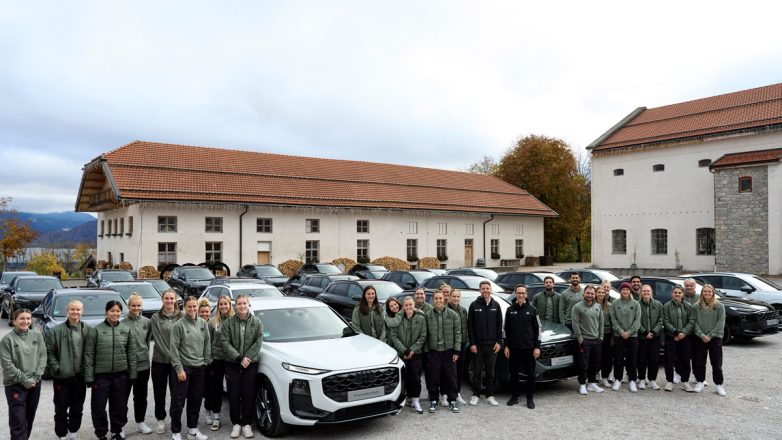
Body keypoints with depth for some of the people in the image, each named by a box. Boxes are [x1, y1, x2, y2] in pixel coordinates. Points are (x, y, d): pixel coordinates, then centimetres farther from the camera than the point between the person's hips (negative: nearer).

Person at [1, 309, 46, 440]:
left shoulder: (37, 336, 4)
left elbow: (42, 357, 3)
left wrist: (35, 377, -8)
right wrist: (24, 380, -13)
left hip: (35, 384, 4)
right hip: (15, 385, -4)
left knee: (29, 418, 14)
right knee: (18, 422, -6)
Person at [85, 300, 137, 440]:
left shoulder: (126, 329, 3)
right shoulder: (96, 330, -3)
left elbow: (132, 353, 4)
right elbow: (89, 355, -3)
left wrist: (132, 374, 0)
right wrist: (89, 377, -7)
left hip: (121, 374, 2)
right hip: (101, 375, -2)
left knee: (119, 405, 11)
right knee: (99, 406, 3)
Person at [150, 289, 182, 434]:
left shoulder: (181, 317, 2)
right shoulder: (156, 317, -2)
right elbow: (157, 339, -8)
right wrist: (169, 355, -15)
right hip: (160, 361, 0)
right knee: (159, 392, 8)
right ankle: (160, 420, 23)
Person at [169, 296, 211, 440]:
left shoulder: (203, 323, 5)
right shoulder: (179, 325, -8)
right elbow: (174, 348, -10)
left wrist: (206, 362, 4)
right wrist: (179, 369, -13)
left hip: (199, 368, 4)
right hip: (183, 367, -4)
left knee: (196, 401, 11)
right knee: (178, 402, 0)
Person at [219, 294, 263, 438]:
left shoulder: (257, 322, 3)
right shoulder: (228, 322, -1)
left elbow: (258, 343, -2)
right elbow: (225, 343, -8)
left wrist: (247, 358, -14)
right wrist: (239, 359, -15)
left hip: (250, 364, 0)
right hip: (232, 364, 0)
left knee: (249, 395, 3)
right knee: (234, 395, 5)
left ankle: (247, 424, 16)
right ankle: (236, 423, 18)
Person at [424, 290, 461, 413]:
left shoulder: (453, 314, 1)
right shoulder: (427, 315, 2)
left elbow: (457, 333, 1)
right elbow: (425, 335, 3)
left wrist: (456, 350, -5)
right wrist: (426, 351, -2)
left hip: (449, 351, 0)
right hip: (433, 352, 0)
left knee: (451, 378, 5)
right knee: (433, 378, 6)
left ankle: (452, 401, 17)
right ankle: (433, 401, 18)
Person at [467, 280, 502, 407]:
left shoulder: (495, 305, 6)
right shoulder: (474, 305, -2)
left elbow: (499, 325, 7)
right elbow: (470, 326, -2)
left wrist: (499, 342, 0)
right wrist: (472, 343, -7)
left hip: (492, 344, 2)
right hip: (477, 344, -2)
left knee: (490, 371, 9)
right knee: (477, 371, 5)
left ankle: (490, 395, 18)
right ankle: (475, 395, 16)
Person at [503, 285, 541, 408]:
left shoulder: (532, 309, 0)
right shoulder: (510, 310, 5)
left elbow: (537, 329, 1)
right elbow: (506, 329, 8)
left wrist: (537, 347, -5)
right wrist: (506, 346, 3)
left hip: (529, 347, -1)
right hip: (514, 347, 1)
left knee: (530, 373, 4)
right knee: (514, 373, 7)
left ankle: (530, 398, 14)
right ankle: (514, 396, 19)